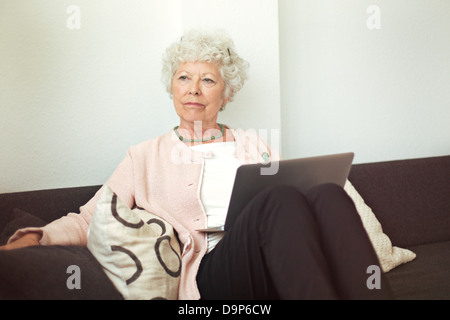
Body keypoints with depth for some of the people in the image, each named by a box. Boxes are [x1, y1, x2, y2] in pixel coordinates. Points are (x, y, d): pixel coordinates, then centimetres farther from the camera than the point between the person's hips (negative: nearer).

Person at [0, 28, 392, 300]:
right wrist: (36, 237, -9)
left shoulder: (254, 145, 26)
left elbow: (286, 212, 21)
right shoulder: (146, 156, 19)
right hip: (209, 273, -3)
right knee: (280, 198, -33)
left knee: (328, 193, -29)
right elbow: (90, 219, 10)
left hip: (276, 270, 3)